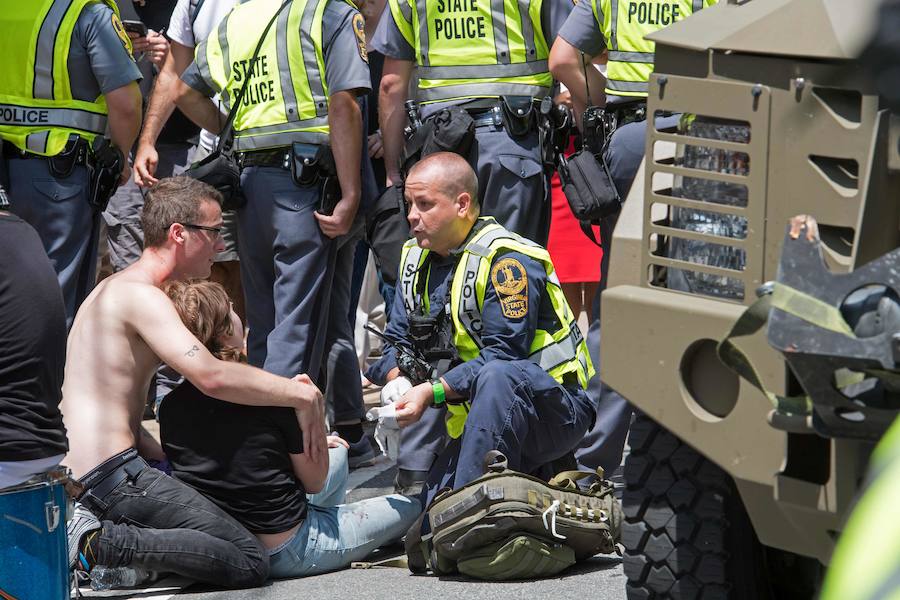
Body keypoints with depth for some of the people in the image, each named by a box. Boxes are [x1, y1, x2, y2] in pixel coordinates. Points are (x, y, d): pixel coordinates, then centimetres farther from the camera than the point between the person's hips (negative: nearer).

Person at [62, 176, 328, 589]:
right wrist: (303, 395, -18)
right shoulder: (142, 295, -13)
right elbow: (211, 377, -26)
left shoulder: (113, 289, 20)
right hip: (113, 475, -10)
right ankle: (101, 543, -17)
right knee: (250, 564, -14)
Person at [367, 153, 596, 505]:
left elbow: (503, 355, -23)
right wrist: (398, 382, -15)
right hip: (476, 417, 7)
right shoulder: (416, 257, 8)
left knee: (496, 377, -40)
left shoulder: (506, 259, -16)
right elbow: (398, 340, 8)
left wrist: (433, 392, -31)